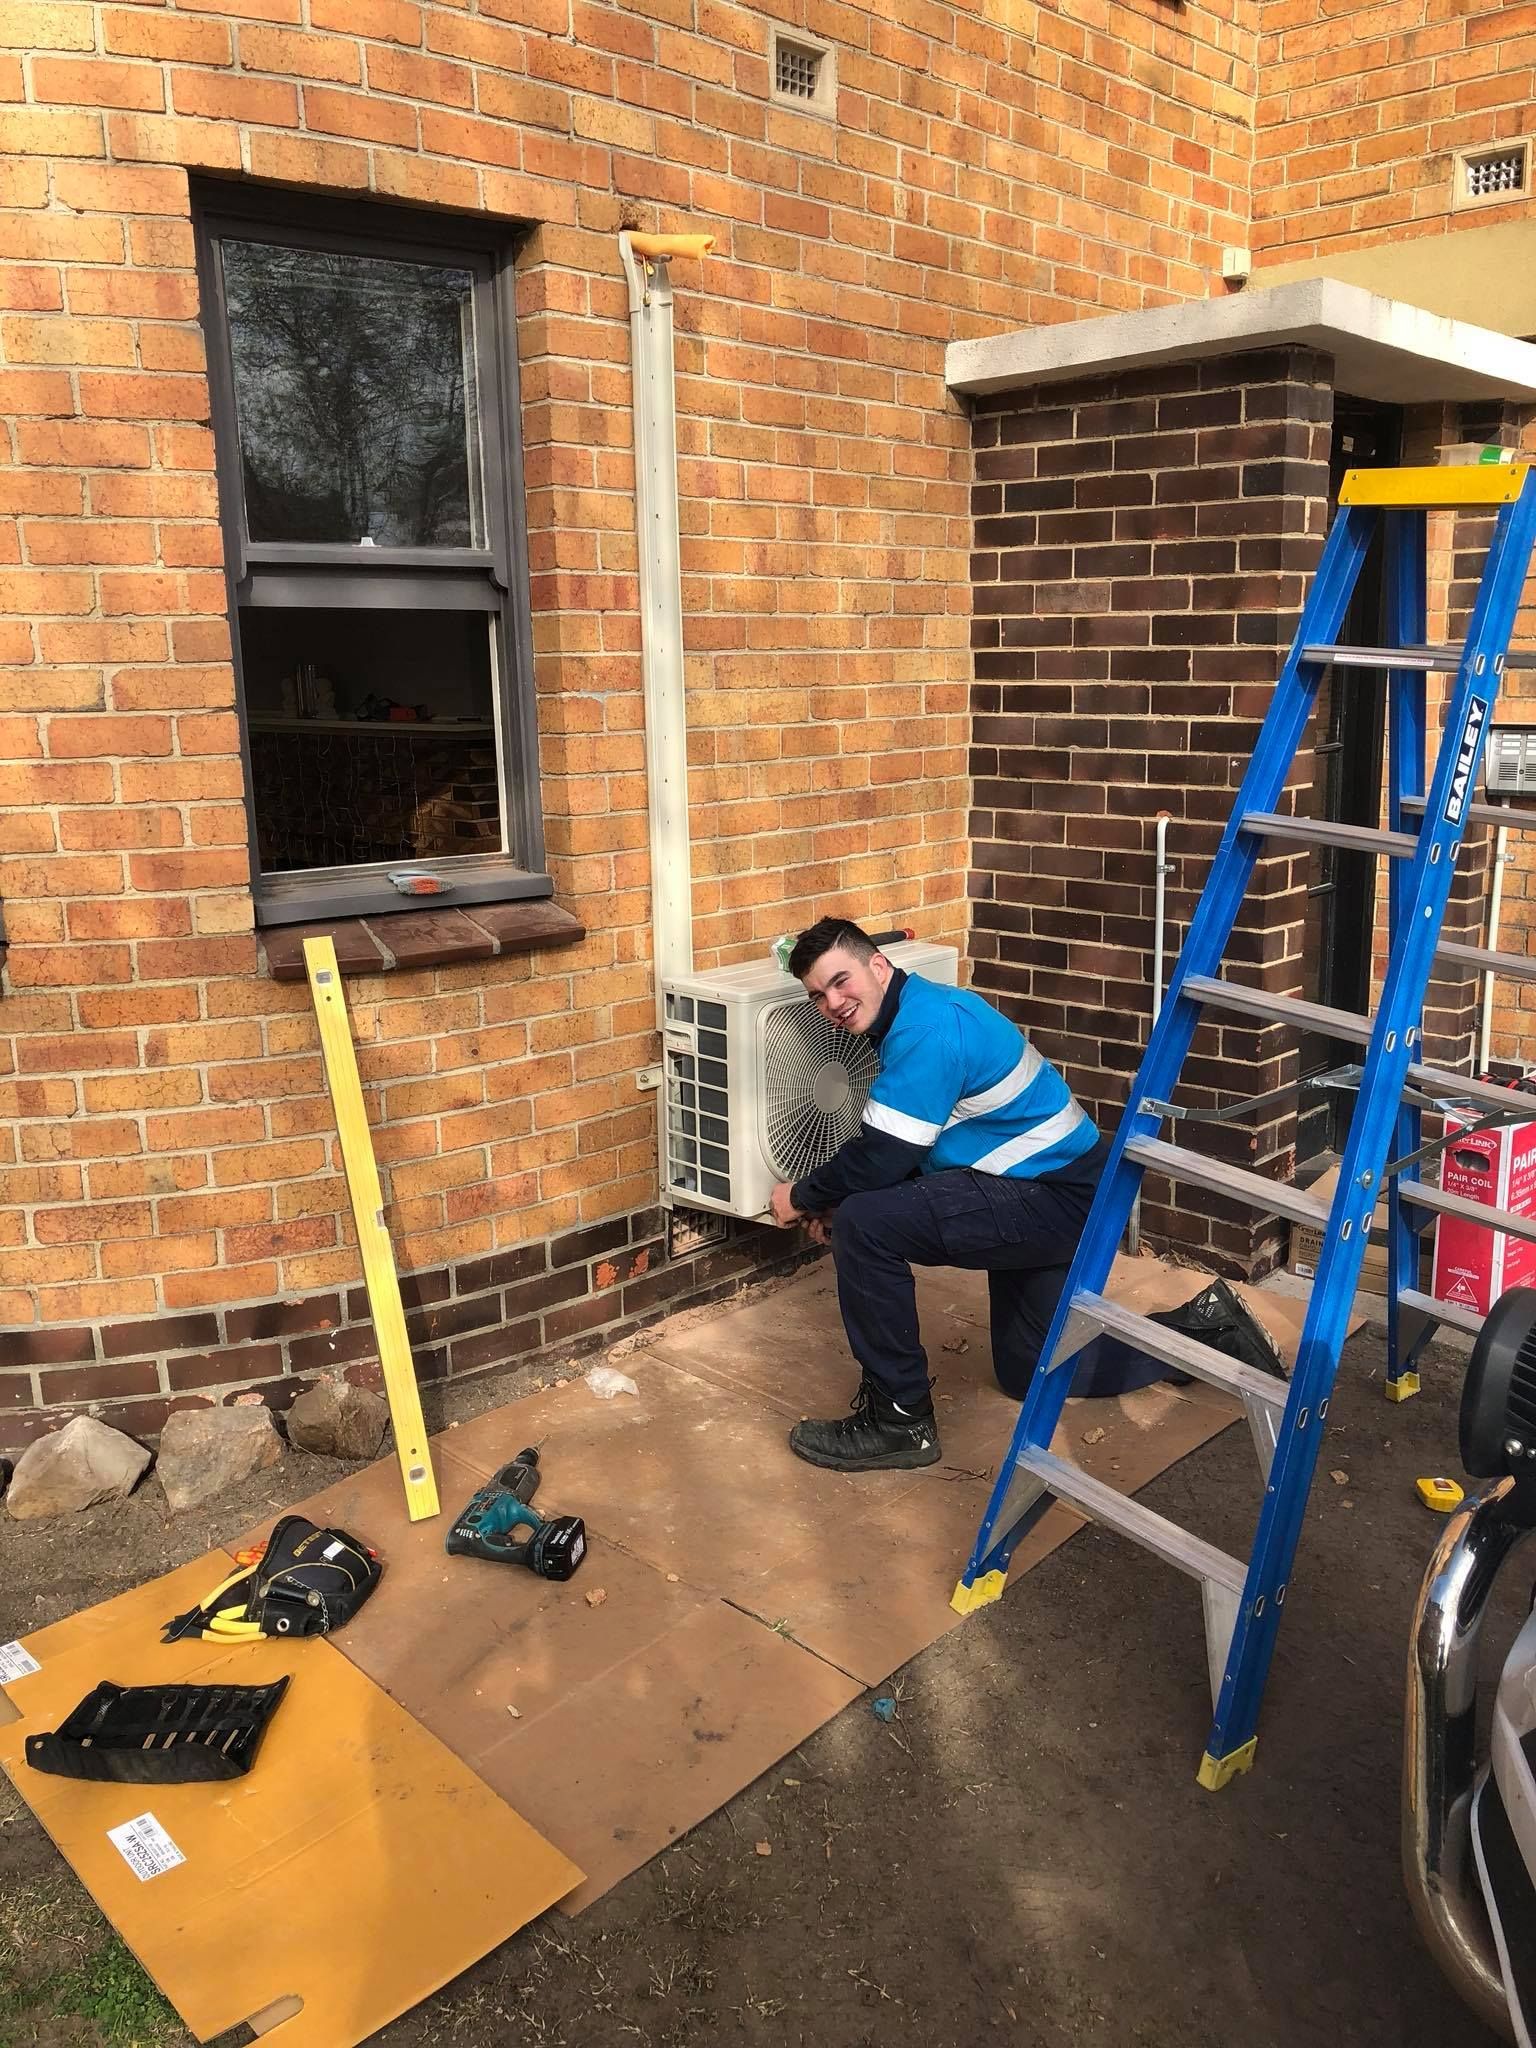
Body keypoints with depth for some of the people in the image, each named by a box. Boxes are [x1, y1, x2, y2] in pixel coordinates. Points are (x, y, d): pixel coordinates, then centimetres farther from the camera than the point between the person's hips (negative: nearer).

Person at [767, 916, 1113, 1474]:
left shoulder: (928, 1029, -24)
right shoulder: (921, 1011, 9)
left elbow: (879, 1158, -25)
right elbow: (897, 1150, 16)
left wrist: (803, 1197, -7)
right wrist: (834, 1202, 4)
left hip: (1055, 1194, -11)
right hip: (1060, 1184, 11)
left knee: (865, 1224, -24)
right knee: (1030, 1374, 22)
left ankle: (900, 1420, -11)